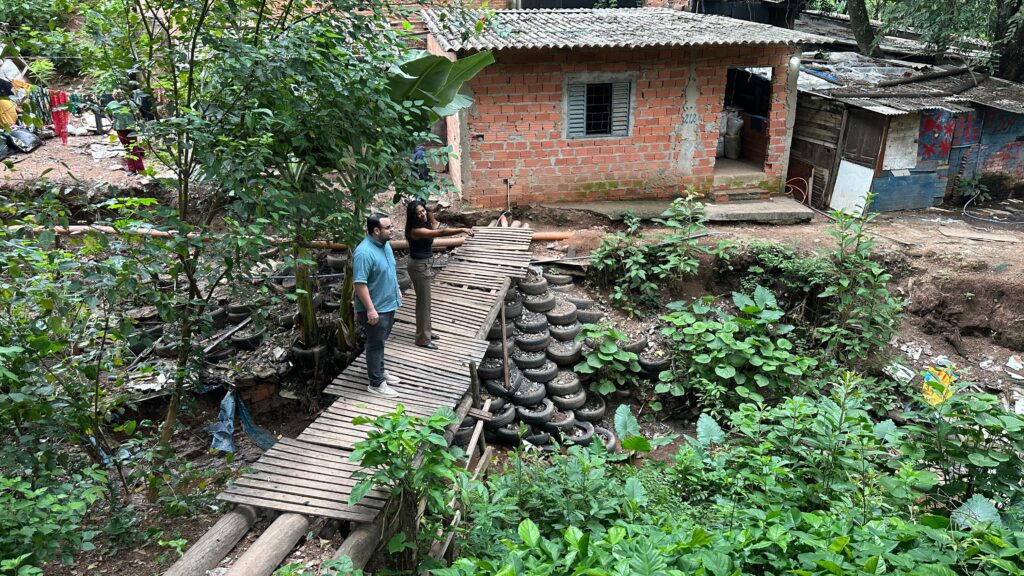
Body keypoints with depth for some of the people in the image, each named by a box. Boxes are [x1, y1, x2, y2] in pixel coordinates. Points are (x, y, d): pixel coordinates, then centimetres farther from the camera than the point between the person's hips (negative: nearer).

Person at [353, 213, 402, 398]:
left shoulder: (385, 245, 3)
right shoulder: (364, 253, -26)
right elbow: (360, 284, -27)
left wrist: (397, 291, 22)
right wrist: (370, 309, -26)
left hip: (388, 304, 9)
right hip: (375, 309, -9)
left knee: (381, 341, 22)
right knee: (375, 344, 2)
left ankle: (380, 371, 38)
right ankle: (376, 383, 13)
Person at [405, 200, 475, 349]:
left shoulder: (423, 225, 1)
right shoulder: (416, 230, -27)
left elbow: (435, 225, 20)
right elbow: (441, 232, -34)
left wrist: (429, 212, 3)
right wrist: (462, 230, -36)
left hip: (423, 264, 10)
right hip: (419, 266, -10)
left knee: (425, 300, 19)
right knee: (423, 301, -2)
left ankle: (426, 331, 33)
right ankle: (422, 339, 7)